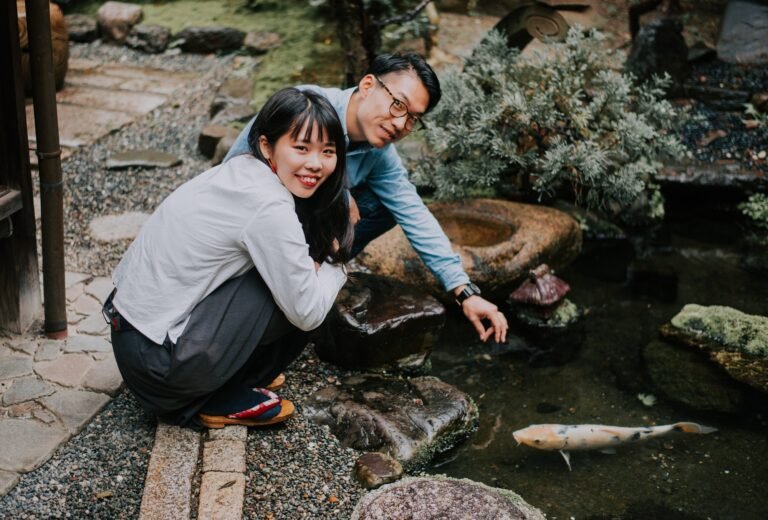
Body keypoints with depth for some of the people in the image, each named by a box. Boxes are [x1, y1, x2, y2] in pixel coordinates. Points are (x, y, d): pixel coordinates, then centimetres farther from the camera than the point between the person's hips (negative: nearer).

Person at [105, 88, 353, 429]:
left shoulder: (243, 170, 3)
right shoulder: (269, 208, -22)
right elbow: (307, 314, -14)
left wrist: (313, 263, 1)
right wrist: (335, 266, 4)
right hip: (158, 362, -9)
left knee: (290, 274, 10)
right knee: (296, 299, -8)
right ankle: (221, 401, 5)